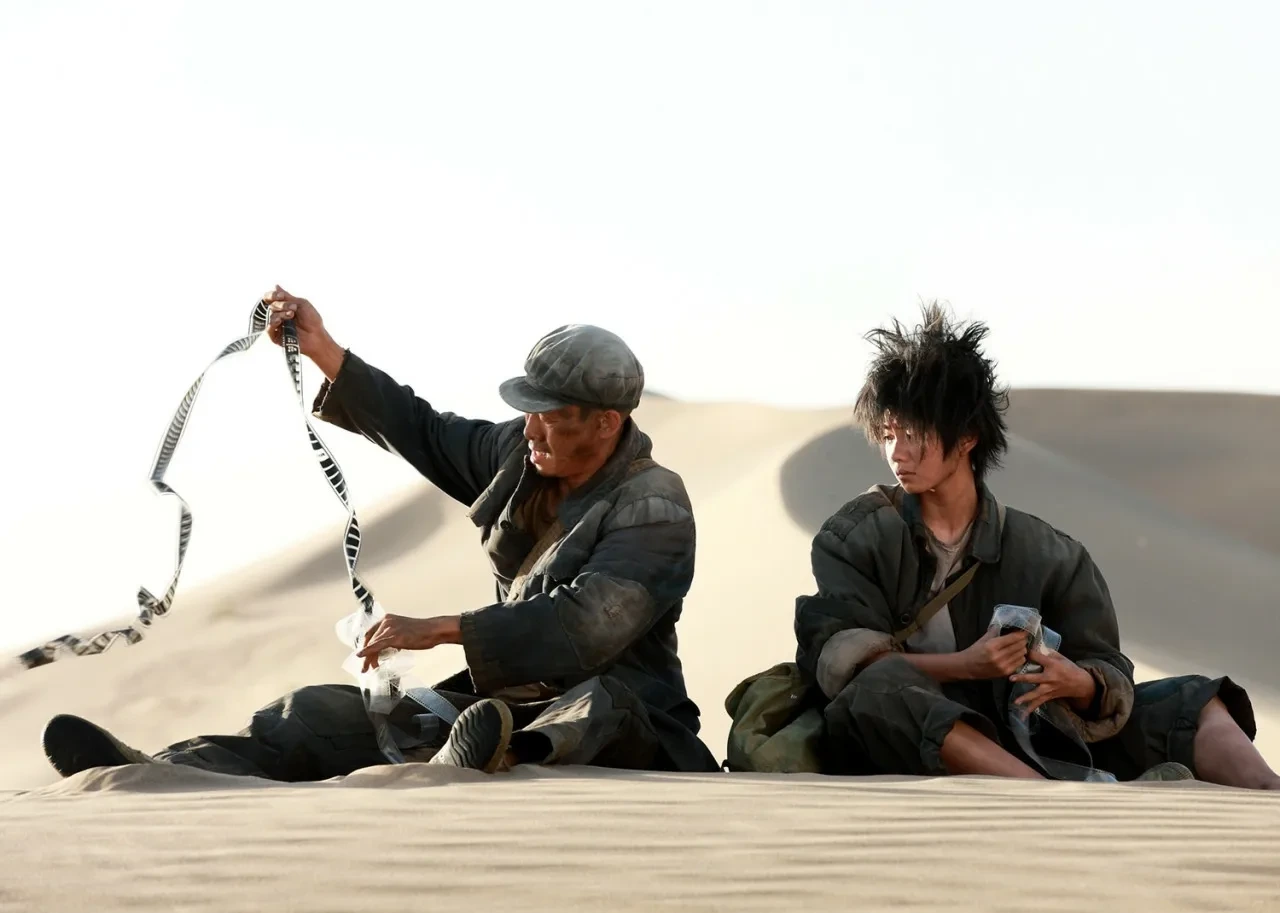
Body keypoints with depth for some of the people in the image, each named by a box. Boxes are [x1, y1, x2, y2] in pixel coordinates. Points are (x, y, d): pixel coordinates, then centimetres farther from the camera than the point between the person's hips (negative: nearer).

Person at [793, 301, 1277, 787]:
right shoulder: (854, 537, 7)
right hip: (915, 751, -3)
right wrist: (964, 666, -20)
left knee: (1196, 704, -8)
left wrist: (1075, 683, -22)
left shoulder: (1045, 554, 9)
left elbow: (1109, 682, 4)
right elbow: (839, 655, -7)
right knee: (878, 692, -36)